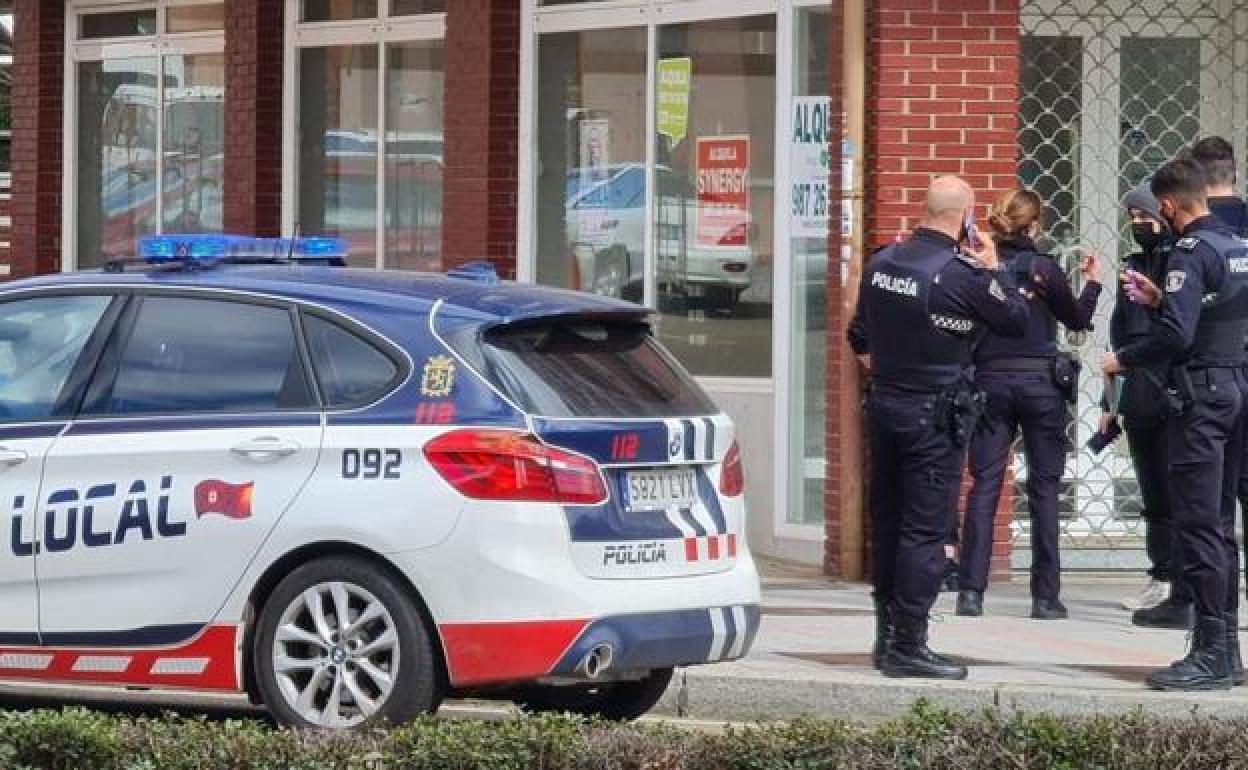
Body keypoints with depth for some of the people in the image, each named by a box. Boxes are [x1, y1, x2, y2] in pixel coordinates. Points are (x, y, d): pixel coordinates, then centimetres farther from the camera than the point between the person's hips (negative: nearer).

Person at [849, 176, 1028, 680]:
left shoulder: (883, 263, 5)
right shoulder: (963, 274, -17)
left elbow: (860, 337, 16)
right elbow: (1017, 322, -5)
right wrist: (992, 269, 4)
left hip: (884, 407, 7)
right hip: (936, 415, -7)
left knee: (887, 523, 14)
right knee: (925, 530, -4)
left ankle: (887, 636, 21)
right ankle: (908, 646, -5)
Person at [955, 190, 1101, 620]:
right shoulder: (1043, 268, -7)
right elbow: (1078, 320, 7)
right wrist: (1092, 283, 21)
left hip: (989, 382, 2)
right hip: (1040, 383, -2)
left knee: (984, 484, 3)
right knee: (1044, 487, 6)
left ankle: (971, 590, -5)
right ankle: (1046, 596, 5)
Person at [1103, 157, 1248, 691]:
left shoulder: (1192, 251, -14)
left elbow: (1177, 335, -22)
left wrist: (1123, 360, -8)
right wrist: (1161, 299, 23)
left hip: (1200, 393, -9)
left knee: (1198, 524, -8)